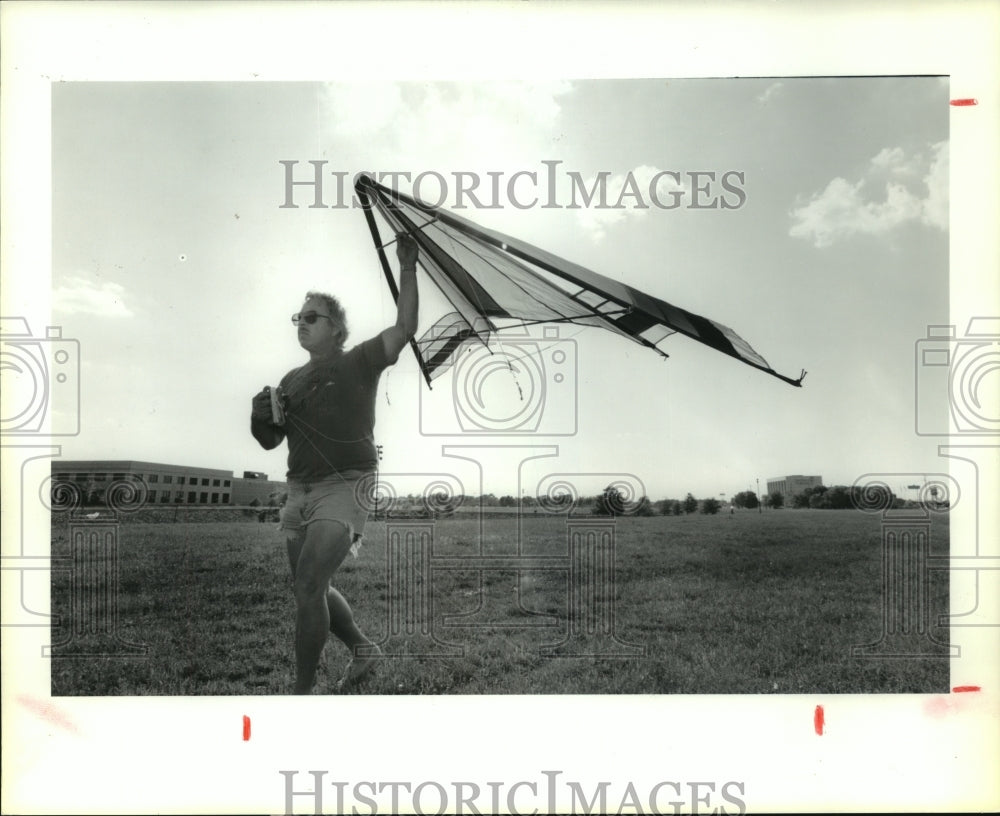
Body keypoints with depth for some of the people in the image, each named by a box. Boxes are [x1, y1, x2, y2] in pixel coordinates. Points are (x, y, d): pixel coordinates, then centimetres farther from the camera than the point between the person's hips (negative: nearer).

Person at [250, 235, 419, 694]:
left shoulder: (358, 363, 0)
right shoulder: (292, 380, 17)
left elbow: (405, 328, -13)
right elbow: (270, 441, 18)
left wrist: (407, 267, -16)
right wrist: (261, 418, -4)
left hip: (344, 488, -7)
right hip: (300, 492, 7)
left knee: (309, 584, -18)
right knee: (312, 588, 14)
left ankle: (303, 691, -10)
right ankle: (362, 649, 36)